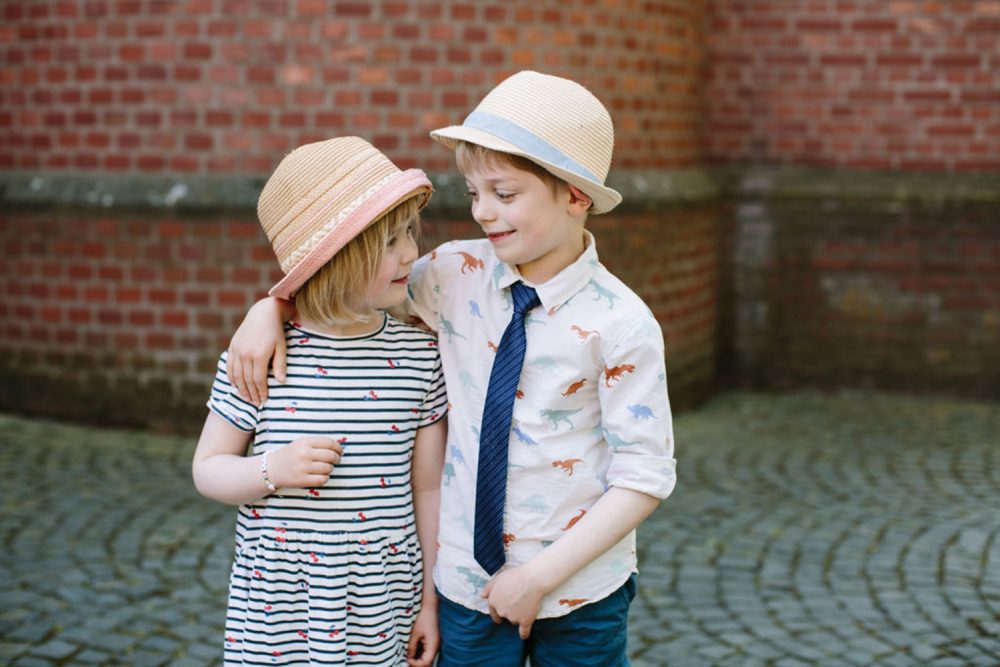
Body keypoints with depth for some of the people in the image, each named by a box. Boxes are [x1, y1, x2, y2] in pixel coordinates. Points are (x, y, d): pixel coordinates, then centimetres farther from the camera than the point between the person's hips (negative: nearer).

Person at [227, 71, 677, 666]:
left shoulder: (620, 323, -15)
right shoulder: (455, 277, -6)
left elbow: (645, 476, -12)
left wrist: (542, 575, -15)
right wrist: (269, 309, -9)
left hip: (581, 596, -2)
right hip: (468, 585, 3)